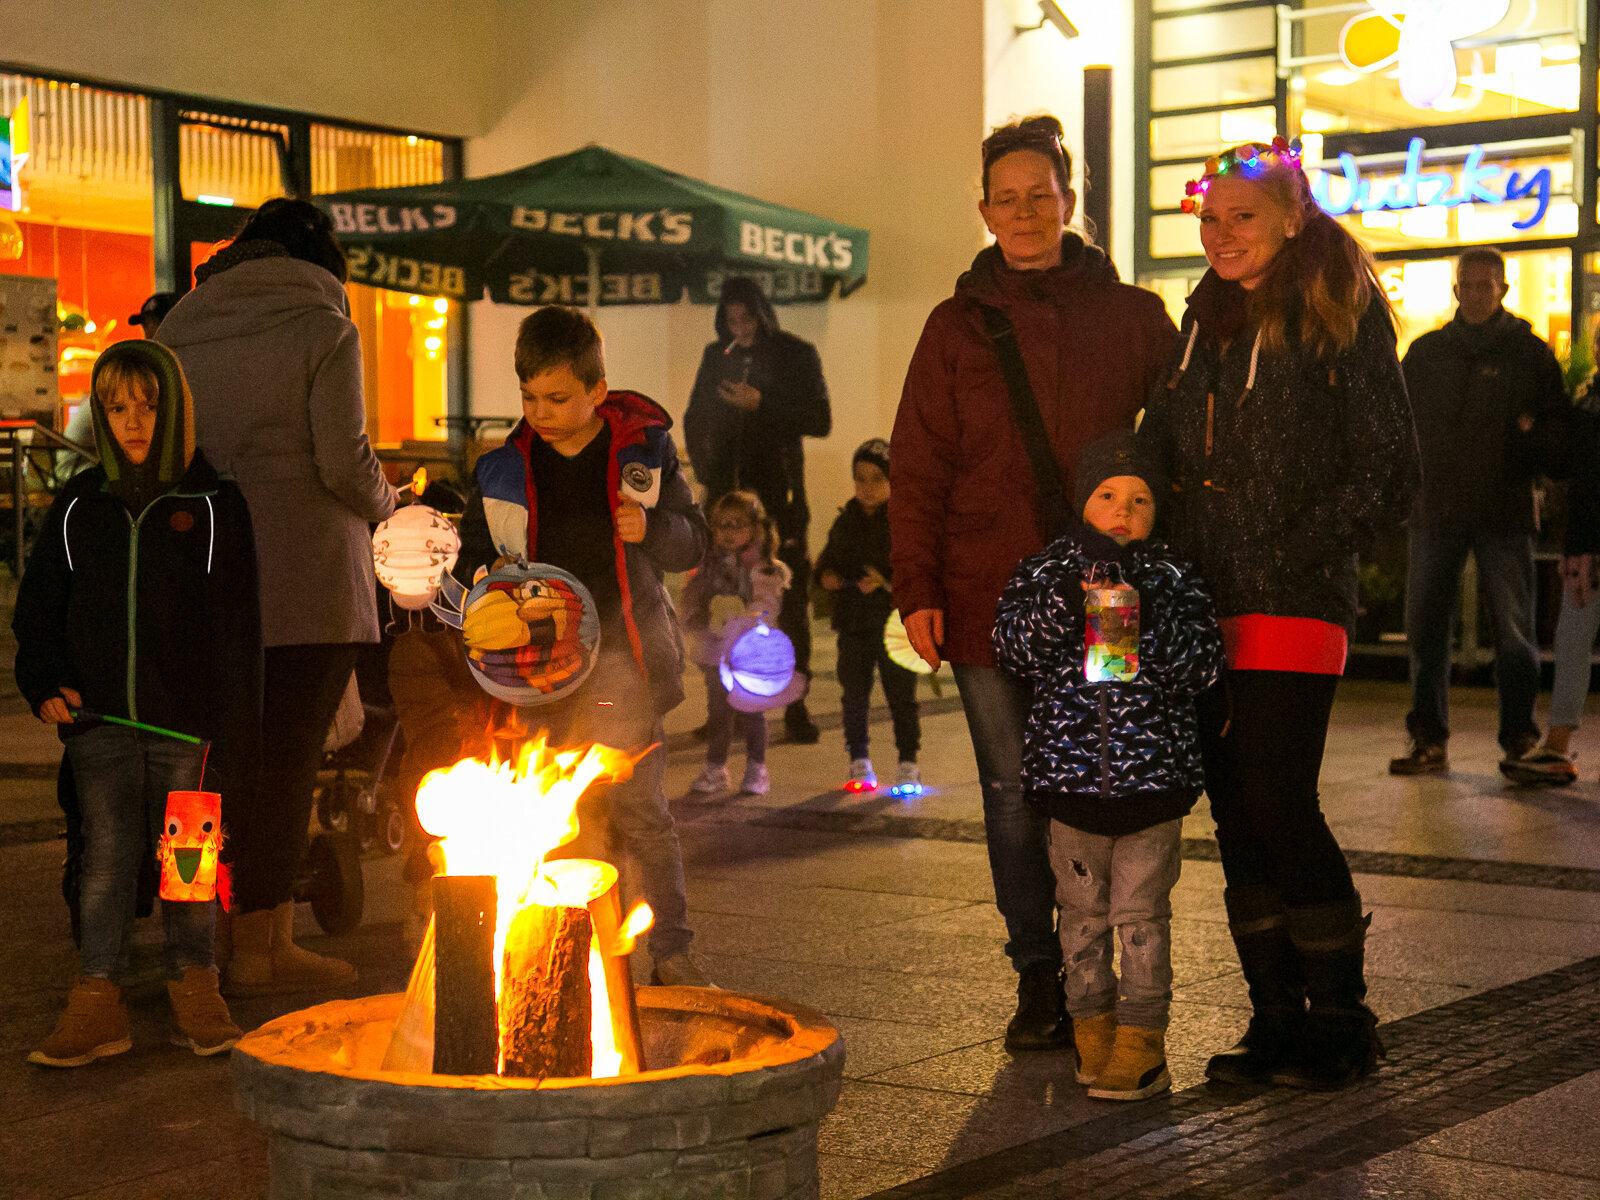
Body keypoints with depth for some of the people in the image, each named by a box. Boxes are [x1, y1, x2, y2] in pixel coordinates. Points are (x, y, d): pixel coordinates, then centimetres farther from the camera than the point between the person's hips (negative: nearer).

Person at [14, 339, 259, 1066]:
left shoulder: (213, 504, 1)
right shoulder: (79, 507, 10)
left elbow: (235, 624, 0)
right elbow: (39, 606, 17)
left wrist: (230, 728, -5)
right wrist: (45, 685, 2)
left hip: (186, 718, -2)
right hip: (99, 717, 2)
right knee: (106, 854, 2)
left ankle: (194, 986, 17)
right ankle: (98, 1000, 6)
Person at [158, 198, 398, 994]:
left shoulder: (180, 328, 13)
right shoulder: (323, 328, -4)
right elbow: (343, 464, -11)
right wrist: (384, 502, 8)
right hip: (305, 577, -5)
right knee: (283, 757, -1)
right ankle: (259, 947, 2)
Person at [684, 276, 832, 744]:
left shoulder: (796, 354, 2)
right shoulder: (716, 356, 13)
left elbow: (820, 421, -5)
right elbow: (695, 421, 21)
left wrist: (760, 404, -13)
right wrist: (707, 475, 9)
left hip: (779, 495, -3)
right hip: (728, 494, 3)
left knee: (791, 599, -6)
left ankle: (795, 703, -2)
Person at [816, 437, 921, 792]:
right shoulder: (846, 522, 11)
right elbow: (828, 559, 22)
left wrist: (886, 580, -23)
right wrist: (825, 575, 0)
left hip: (895, 621, -4)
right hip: (853, 623, 4)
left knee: (901, 694, 1)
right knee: (853, 695, 7)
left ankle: (908, 763, 10)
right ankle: (859, 762, 19)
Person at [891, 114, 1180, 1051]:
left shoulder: (1131, 317, 7)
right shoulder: (957, 327, 9)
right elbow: (918, 470, 7)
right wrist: (917, 590, -2)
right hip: (988, 599, 1)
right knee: (1014, 793, 4)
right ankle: (1039, 981, 14)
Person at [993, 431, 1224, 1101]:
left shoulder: (1172, 580, 1)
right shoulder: (1048, 570, 3)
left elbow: (1204, 664, -7)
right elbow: (1012, 648, -7)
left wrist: (1149, 619, -22)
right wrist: (1064, 606, -21)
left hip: (1152, 774, -2)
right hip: (1070, 770, 2)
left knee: (1141, 914, 0)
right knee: (1083, 911, 13)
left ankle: (1139, 1040, 8)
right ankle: (1092, 1026, 26)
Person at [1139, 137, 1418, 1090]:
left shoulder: (1342, 323, -2)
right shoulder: (1203, 327, 16)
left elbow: (1391, 474, -6)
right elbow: (1158, 459, 20)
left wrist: (1293, 552, -13)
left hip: (1294, 606, -6)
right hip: (1205, 608, 6)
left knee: (1278, 802, -11)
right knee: (1237, 813, 5)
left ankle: (1340, 1020, 3)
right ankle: (1277, 1019, 14)